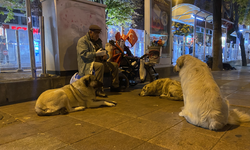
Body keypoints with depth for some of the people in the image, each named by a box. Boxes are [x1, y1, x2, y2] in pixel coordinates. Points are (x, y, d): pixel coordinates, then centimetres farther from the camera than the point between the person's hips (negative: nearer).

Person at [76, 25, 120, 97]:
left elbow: (102, 51, 25)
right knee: (100, 65, -38)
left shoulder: (98, 41, 19)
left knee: (114, 65, 0)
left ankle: (115, 86, 3)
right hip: (86, 65, -8)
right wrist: (96, 54, -28)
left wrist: (105, 55, -1)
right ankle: (99, 90, -36)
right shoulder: (82, 41, -5)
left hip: (97, 62, 8)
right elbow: (84, 54, -19)